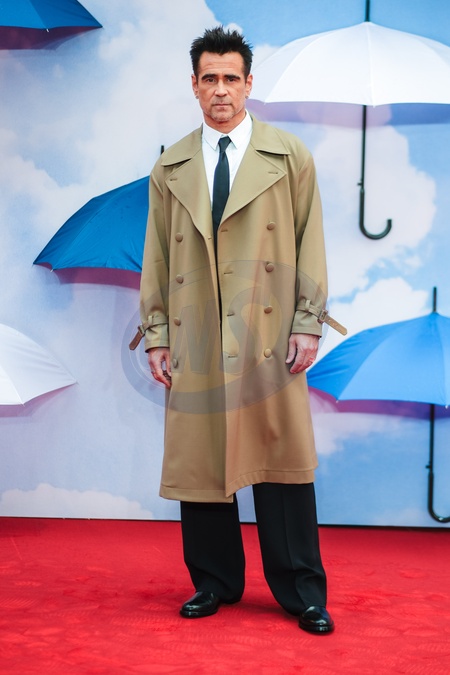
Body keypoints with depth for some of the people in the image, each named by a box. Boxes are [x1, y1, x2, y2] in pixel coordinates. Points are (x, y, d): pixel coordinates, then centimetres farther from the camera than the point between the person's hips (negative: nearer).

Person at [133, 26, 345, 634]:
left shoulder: (289, 157, 8)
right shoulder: (170, 168, 12)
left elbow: (310, 244, 6)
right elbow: (157, 257, 11)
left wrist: (308, 323, -3)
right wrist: (156, 334, 5)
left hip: (268, 337, -2)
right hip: (196, 340, 2)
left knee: (282, 461, 1)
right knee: (198, 464, 4)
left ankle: (301, 593, 12)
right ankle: (215, 583, 20)